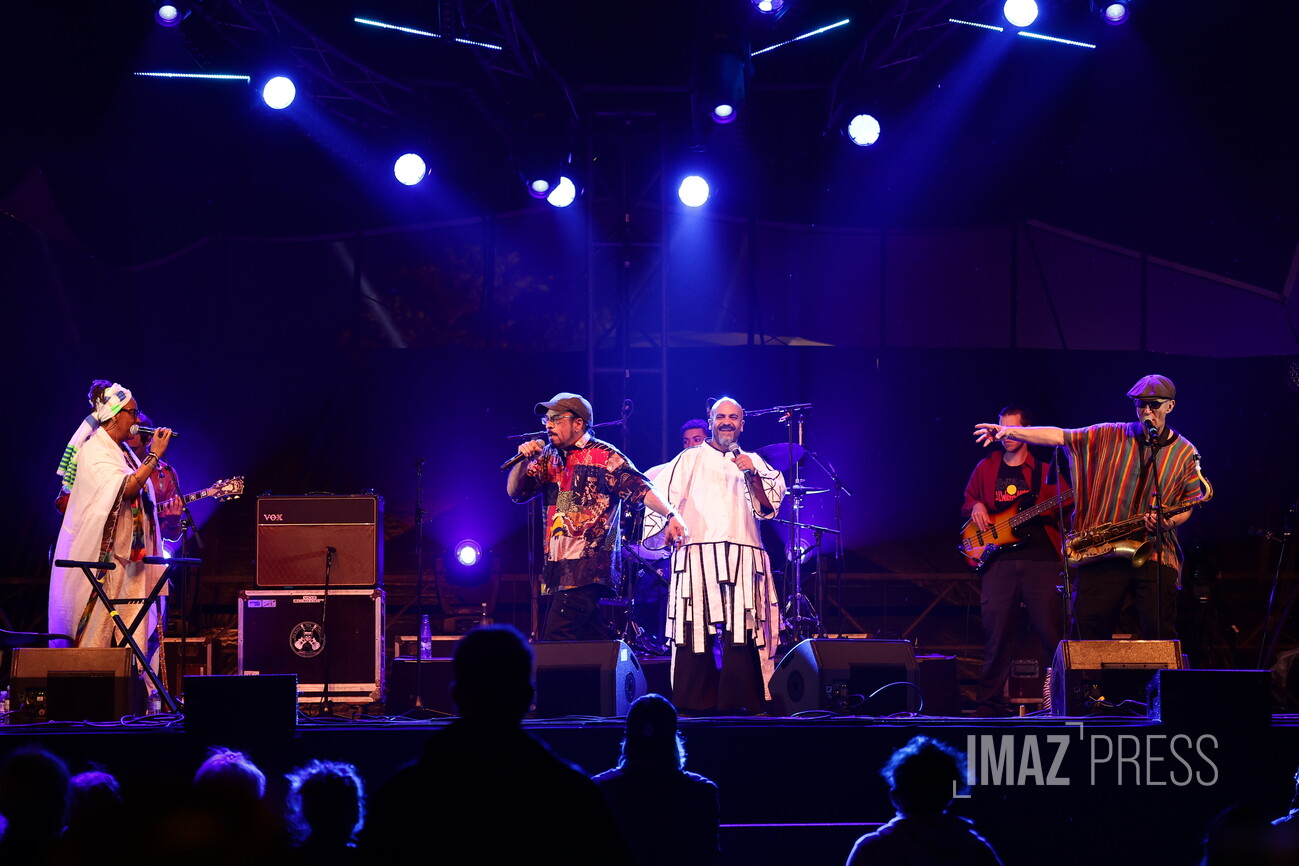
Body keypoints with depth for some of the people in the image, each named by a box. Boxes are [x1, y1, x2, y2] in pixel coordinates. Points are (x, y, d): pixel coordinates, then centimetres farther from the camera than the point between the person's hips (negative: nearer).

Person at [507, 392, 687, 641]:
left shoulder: (604, 457, -4)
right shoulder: (549, 458, 15)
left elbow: (640, 489, -14)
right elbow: (515, 492, 15)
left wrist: (670, 516, -29)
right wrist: (524, 460, -3)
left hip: (587, 568, -7)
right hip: (560, 567, 7)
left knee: (555, 644, -16)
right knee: (593, 642, 7)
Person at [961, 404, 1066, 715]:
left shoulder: (1045, 471, 10)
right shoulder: (986, 468, 17)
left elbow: (1065, 510, 6)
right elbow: (967, 503, 26)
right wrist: (976, 507, 4)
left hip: (1041, 560, -1)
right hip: (1000, 560, 1)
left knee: (1051, 632, -6)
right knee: (996, 634, -2)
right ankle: (989, 705, 3)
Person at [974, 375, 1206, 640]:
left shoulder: (1185, 453, 6)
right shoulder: (1111, 436, 6)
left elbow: (1187, 506, 11)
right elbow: (1059, 436, 1)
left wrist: (1168, 521, -11)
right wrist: (1010, 432, -10)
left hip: (1155, 555, -1)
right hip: (1101, 552, 1)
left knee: (1159, 637, -5)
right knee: (1090, 629, -2)